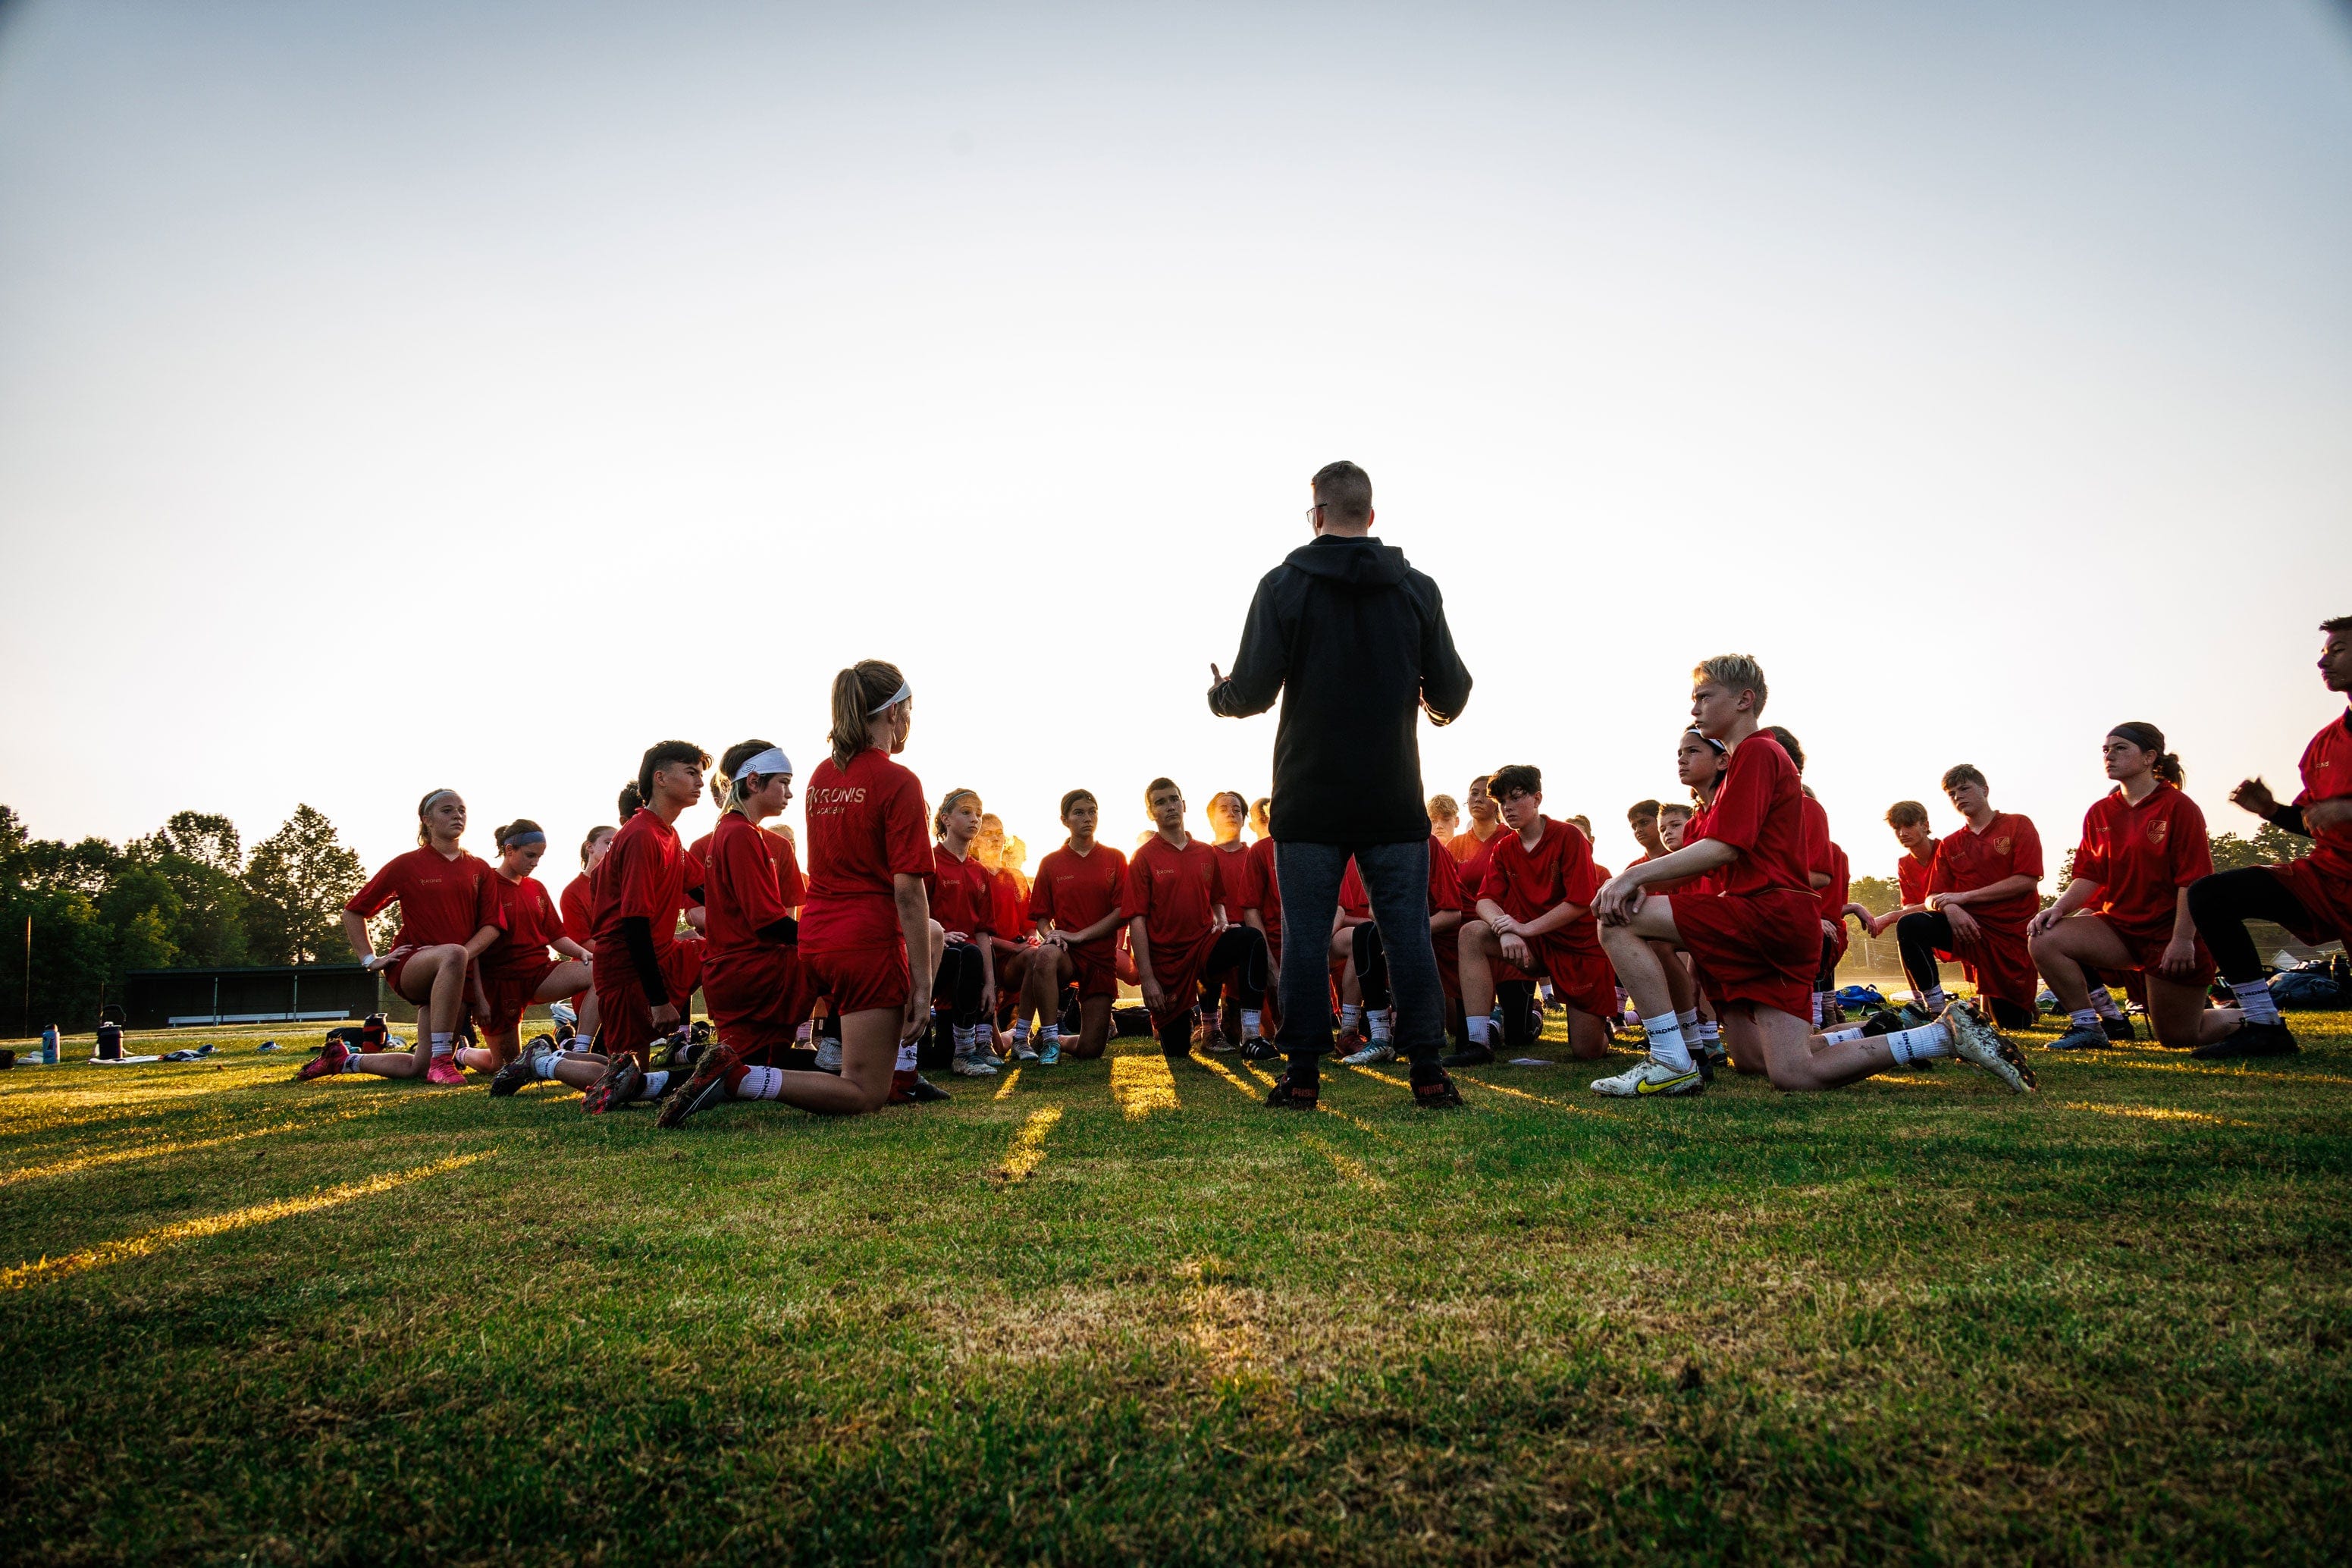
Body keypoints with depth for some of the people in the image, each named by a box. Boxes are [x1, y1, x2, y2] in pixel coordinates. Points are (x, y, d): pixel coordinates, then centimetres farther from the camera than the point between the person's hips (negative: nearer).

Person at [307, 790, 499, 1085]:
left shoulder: (480, 869, 11)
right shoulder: (407, 865, 4)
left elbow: (491, 925, 5)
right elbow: (353, 911, 8)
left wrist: (464, 954, -14)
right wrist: (370, 960, -2)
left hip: (457, 977, 4)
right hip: (409, 966, -4)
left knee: (419, 1068, 0)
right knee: (452, 955, -41)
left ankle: (343, 1060, 29)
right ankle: (441, 1060, -38)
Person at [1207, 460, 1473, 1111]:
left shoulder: (1283, 585, -3)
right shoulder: (1417, 589, 4)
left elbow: (1253, 692, -8)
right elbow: (1451, 695, 4)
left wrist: (1219, 695, 15)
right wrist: (1437, 704, 28)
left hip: (1309, 799, -1)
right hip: (1394, 800, 2)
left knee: (1306, 936, 4)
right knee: (1408, 933, 5)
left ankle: (1302, 1075, 7)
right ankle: (1428, 1073, 6)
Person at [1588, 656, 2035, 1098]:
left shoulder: (1756, 751, -5)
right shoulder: (1738, 762, 26)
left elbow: (1723, 848, -18)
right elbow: (1705, 856, 15)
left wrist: (1635, 875, -18)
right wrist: (1641, 878, -4)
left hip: (1769, 911, -10)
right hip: (1776, 925, 10)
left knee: (1619, 921, -18)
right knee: (1795, 1074, 8)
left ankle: (1671, 1063, -19)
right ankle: (1947, 1033, 19)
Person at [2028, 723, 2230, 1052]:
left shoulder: (2178, 807, -11)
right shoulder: (2100, 813, 6)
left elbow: (2194, 881, -15)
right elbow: (2090, 876, 3)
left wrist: (2183, 940, -21)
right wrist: (2059, 908, -15)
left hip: (2171, 935, -5)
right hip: (2120, 926, 5)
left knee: (2180, 1037, 4)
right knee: (2044, 940, -21)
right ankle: (2088, 1025, -9)